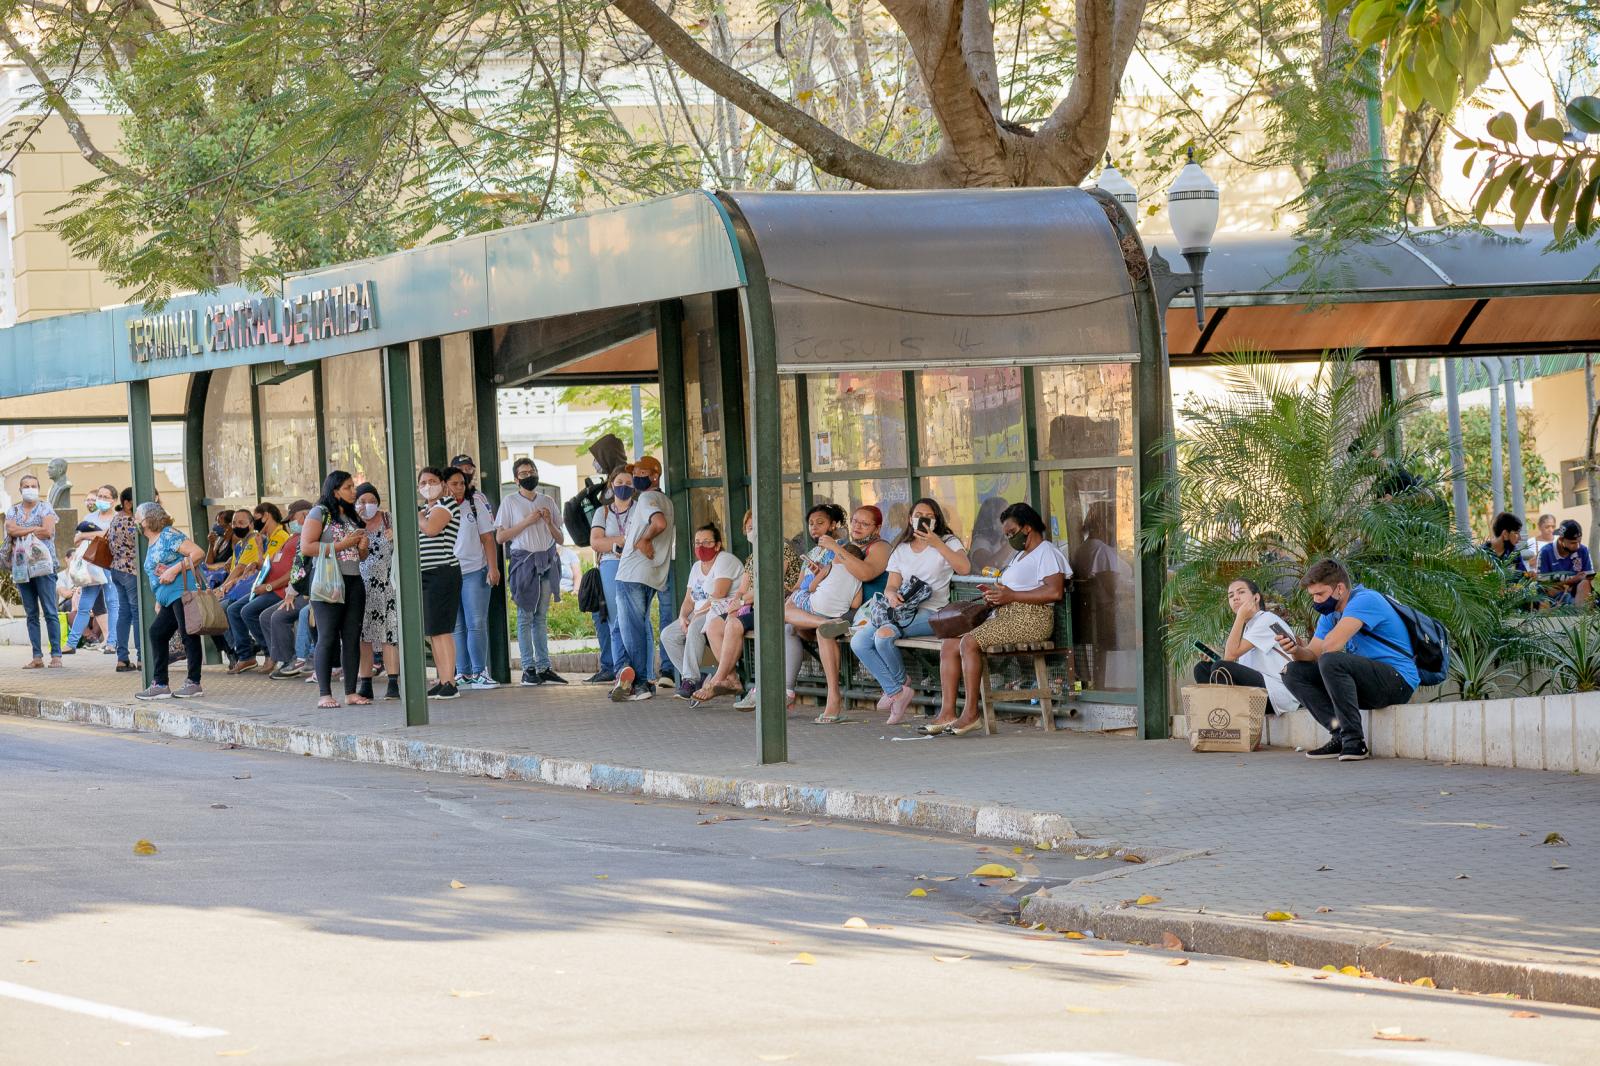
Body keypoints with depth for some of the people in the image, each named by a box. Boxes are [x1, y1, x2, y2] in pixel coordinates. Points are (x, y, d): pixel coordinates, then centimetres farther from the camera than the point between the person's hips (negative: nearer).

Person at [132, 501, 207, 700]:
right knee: (156, 633, 7)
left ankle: (194, 683, -5)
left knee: (188, 635, -8)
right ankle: (160, 684, 9)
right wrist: (159, 600, 19)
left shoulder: (169, 535, -5)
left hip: (182, 592, -11)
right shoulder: (152, 544, 24)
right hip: (169, 600, 11)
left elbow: (198, 553, -14)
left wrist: (174, 570, -18)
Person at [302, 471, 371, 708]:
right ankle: (324, 694, -6)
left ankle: (351, 692, 7)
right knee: (328, 638, -7)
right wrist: (342, 545, -14)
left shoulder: (353, 517, 18)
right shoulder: (320, 513, -3)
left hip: (354, 581, 7)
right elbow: (306, 548, -14)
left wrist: (362, 547, 2)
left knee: (352, 637, 4)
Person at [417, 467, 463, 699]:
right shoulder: (426, 508, 22)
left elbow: (431, 528, -22)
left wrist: (416, 514, -5)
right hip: (426, 575, 10)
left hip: (442, 573, -10)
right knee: (432, 632, 9)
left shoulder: (446, 503, -6)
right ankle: (442, 681, 13)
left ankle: (449, 684, -16)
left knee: (440, 630, -13)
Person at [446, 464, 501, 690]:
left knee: (477, 624, -5)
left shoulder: (476, 503, 5)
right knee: (456, 627, 4)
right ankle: (463, 674, 8)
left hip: (474, 571, -1)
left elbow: (488, 538, 4)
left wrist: (493, 568, -2)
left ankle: (479, 672, -1)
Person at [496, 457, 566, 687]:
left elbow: (559, 538, 15)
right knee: (525, 616, -5)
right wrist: (526, 522, -10)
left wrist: (549, 522, -4)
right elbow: (500, 537, -3)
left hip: (547, 561, 4)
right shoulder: (510, 502, 2)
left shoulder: (547, 502, 13)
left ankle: (543, 668, 7)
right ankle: (528, 669, -5)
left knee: (541, 616, 6)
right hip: (524, 561, -4)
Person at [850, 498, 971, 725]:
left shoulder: (948, 543, 7)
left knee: (883, 635, -31)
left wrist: (936, 544, -19)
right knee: (858, 642, -18)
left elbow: (964, 568, -14)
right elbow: (891, 585, 15)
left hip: (929, 612, -6)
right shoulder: (901, 549, 22)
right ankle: (897, 692, -11)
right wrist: (891, 595, -10)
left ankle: (900, 687, -5)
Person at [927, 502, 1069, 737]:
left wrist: (1011, 595, -16)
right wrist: (995, 596, 5)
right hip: (1004, 616, 10)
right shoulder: (1019, 555, 29)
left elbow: (1055, 592, -18)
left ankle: (972, 712, -25)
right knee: (949, 644, -5)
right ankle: (947, 713, -12)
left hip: (1030, 619, -10)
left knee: (970, 642, -28)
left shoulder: (1047, 553, -3)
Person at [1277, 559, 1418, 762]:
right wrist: (1297, 650, -14)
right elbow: (1312, 654, 8)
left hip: (1398, 680, -9)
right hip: (1368, 685, 9)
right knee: (1294, 672, 2)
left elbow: (1332, 645, -27)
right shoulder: (1330, 614, 13)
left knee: (1330, 661, -33)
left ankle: (1354, 741, -26)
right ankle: (1339, 736, -8)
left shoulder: (1365, 600, -16)